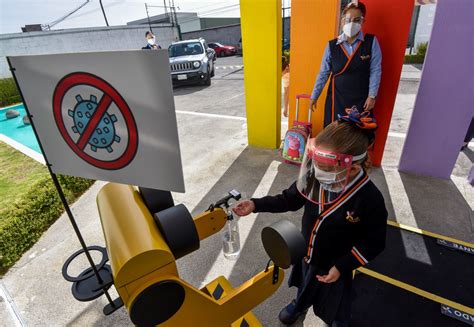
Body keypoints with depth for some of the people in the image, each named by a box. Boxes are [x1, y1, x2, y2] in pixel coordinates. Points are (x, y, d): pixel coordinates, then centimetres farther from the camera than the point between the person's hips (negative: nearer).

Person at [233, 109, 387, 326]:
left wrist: (342, 266, -20)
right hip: (305, 252, 4)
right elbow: (291, 199, -9)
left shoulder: (370, 200, -33)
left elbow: (373, 243, -18)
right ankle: (299, 305, 68)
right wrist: (256, 205, -18)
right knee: (304, 284, 34)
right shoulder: (314, 177, -26)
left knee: (335, 303, 26)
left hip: (334, 265, -3)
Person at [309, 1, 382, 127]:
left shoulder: (371, 42, -4)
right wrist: (314, 96, 3)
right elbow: (323, 73, 2)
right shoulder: (332, 45, -2)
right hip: (337, 97, 1)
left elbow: (375, 71, -3)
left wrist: (372, 96, -7)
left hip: (361, 98, 0)